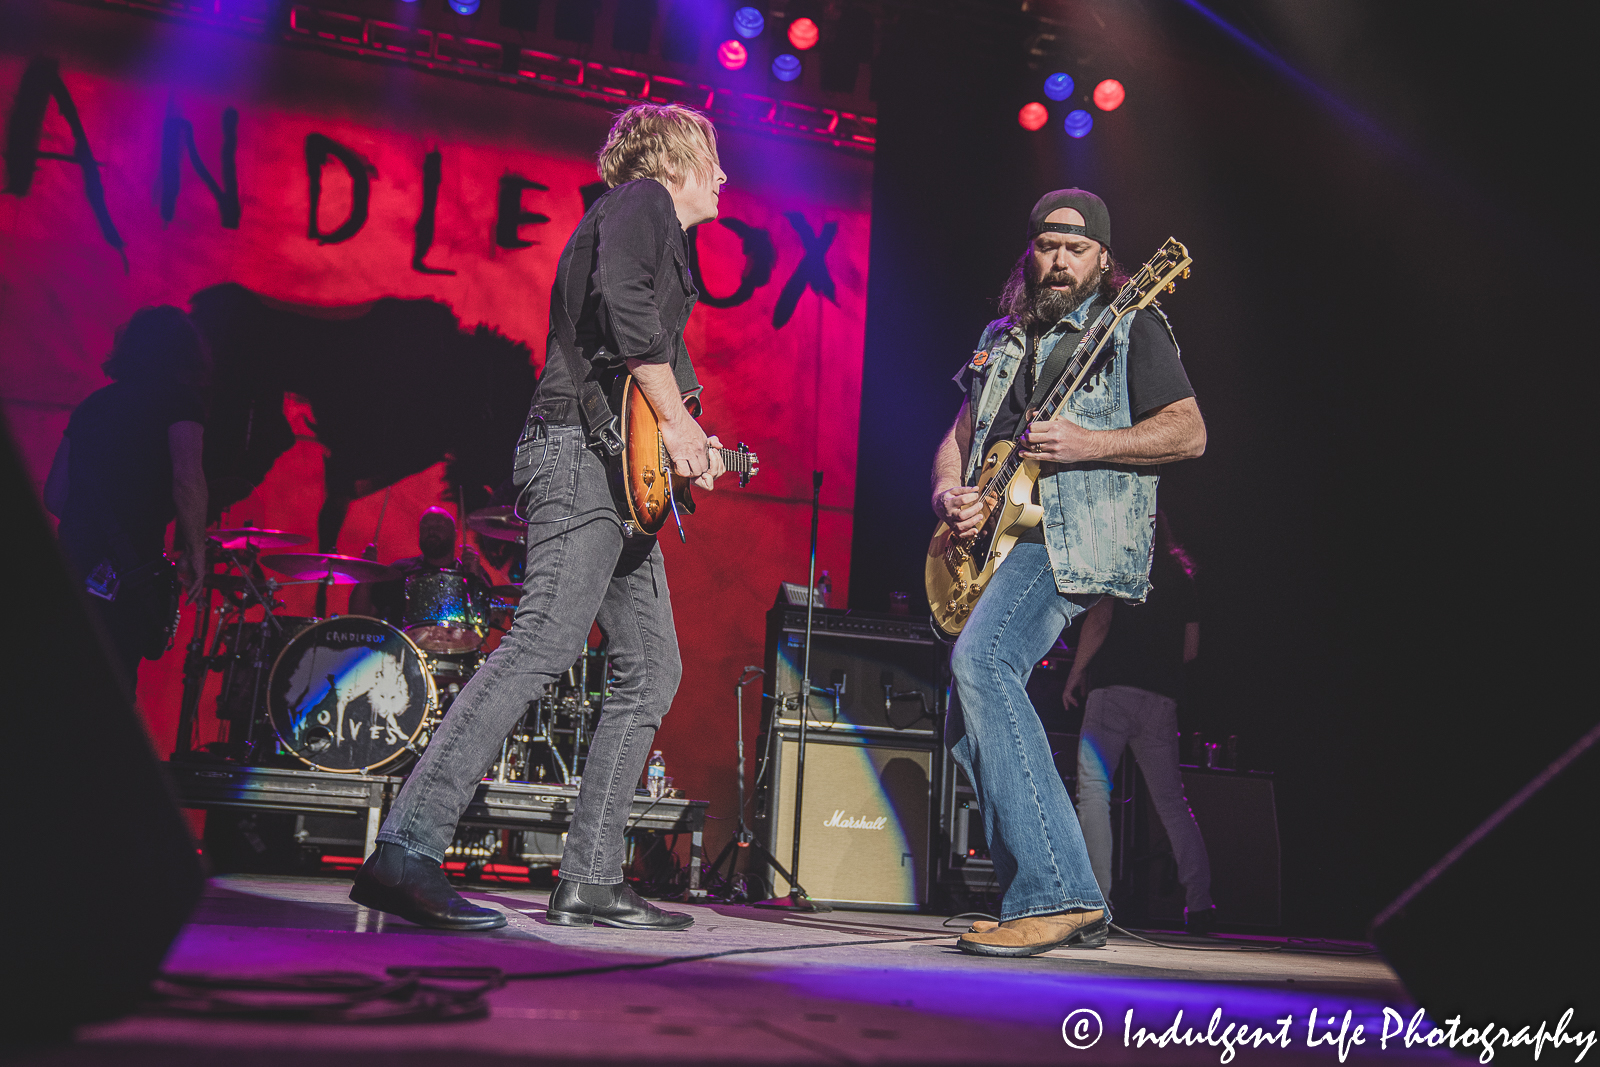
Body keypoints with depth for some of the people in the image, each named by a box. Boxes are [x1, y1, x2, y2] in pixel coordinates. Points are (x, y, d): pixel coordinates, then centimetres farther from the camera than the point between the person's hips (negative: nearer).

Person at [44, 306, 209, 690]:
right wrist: (194, 550, -2)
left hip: (69, 564, 7)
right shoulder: (179, 399, 0)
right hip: (125, 574, -7)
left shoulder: (93, 403, 20)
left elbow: (54, 495, 20)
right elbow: (187, 480, -15)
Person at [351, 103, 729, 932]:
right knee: (544, 645, -20)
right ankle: (405, 852, -21)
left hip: (620, 473, 11)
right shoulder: (643, 200, 4)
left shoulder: (662, 237, 32)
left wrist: (693, 449, 19)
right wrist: (676, 421, -15)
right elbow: (621, 299, -17)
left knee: (651, 669, 6)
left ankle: (590, 880, 7)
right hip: (583, 449, -10)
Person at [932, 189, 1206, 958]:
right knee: (971, 729, 3)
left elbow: (1189, 432, -4)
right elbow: (958, 438, 24)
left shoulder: (1131, 326, 5)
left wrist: (1088, 445, -17)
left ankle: (1054, 898, -28)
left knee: (978, 658, -30)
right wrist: (949, 496, 2)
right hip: (998, 539, 8)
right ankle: (1070, 908, 12)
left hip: (1078, 538, -8)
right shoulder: (1002, 340, 24)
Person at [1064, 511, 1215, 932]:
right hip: (1162, 697, 6)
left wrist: (1075, 672, -1)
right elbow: (1190, 648, 19)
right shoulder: (1182, 574, 20)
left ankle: (1095, 899, -14)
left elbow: (1099, 621, -9)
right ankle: (1199, 903, 8)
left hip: (1114, 690, -5)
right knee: (1170, 800, 10)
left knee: (1093, 790, -7)